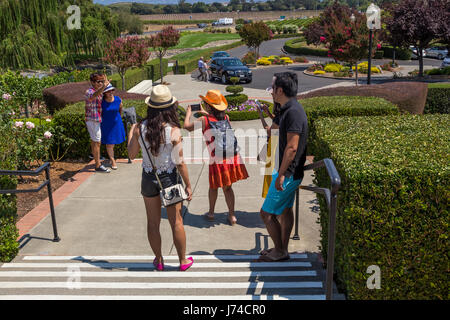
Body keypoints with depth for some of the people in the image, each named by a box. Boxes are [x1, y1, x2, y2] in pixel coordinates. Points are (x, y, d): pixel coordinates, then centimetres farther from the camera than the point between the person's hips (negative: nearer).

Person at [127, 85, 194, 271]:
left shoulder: (140, 128, -10)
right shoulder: (174, 131, -18)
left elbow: (131, 154, 3)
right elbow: (180, 163, -14)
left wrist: (130, 132, 17)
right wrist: (188, 185, -2)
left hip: (148, 178, 3)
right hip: (169, 178, -2)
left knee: (153, 223, 17)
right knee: (176, 222, 13)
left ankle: (159, 260, 32)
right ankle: (183, 261, 28)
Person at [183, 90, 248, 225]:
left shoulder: (204, 120, -6)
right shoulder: (226, 117, 9)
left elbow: (187, 126, 5)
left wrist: (188, 113, 22)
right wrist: (207, 114, 38)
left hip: (218, 160, -4)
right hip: (233, 156, 4)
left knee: (213, 187, 17)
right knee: (227, 188, 15)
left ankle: (211, 213, 30)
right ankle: (232, 216, 17)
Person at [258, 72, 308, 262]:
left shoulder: (293, 112, -22)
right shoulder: (290, 109, 10)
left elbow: (292, 147, -26)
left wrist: (281, 174, -22)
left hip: (288, 173, -10)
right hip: (290, 172, 10)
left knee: (267, 213, -1)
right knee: (285, 210, 18)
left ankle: (280, 251, 14)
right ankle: (282, 249, 31)